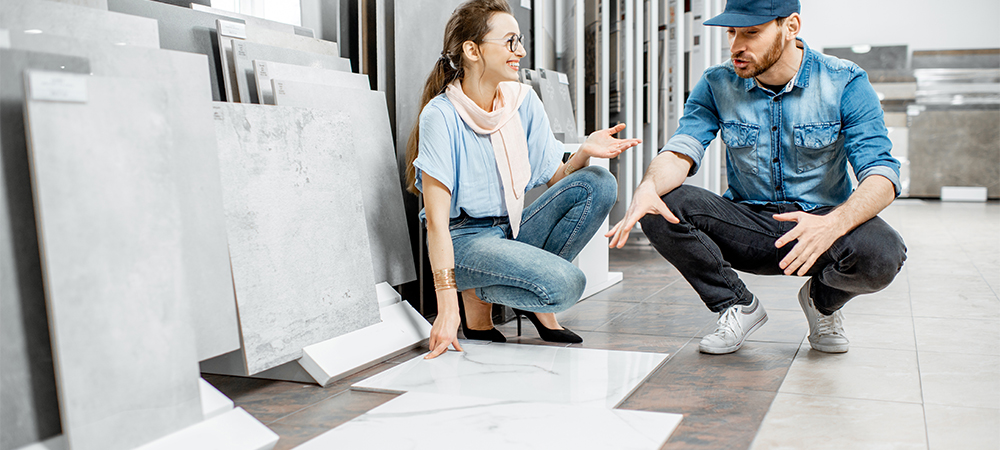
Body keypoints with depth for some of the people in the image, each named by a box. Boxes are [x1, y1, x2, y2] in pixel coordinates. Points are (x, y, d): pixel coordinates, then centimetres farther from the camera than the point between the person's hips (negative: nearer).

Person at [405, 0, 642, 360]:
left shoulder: (523, 100, 2)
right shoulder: (441, 115, -16)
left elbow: (556, 179, 5)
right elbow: (437, 221, -21)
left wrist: (585, 152, -18)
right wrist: (447, 306, -27)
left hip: (514, 232, 7)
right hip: (464, 239, -7)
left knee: (599, 184, -14)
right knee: (566, 285, -31)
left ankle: (537, 305, -3)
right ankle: (478, 296, -2)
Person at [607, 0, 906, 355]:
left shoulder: (845, 83, -11)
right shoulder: (717, 84, -3)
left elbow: (882, 175, -18)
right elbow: (681, 151, -13)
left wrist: (833, 224, -41)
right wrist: (648, 188, -38)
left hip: (820, 219, -1)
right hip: (747, 225, 2)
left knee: (881, 254, -35)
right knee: (661, 205, -25)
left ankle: (823, 301, 4)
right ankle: (737, 305, -1)